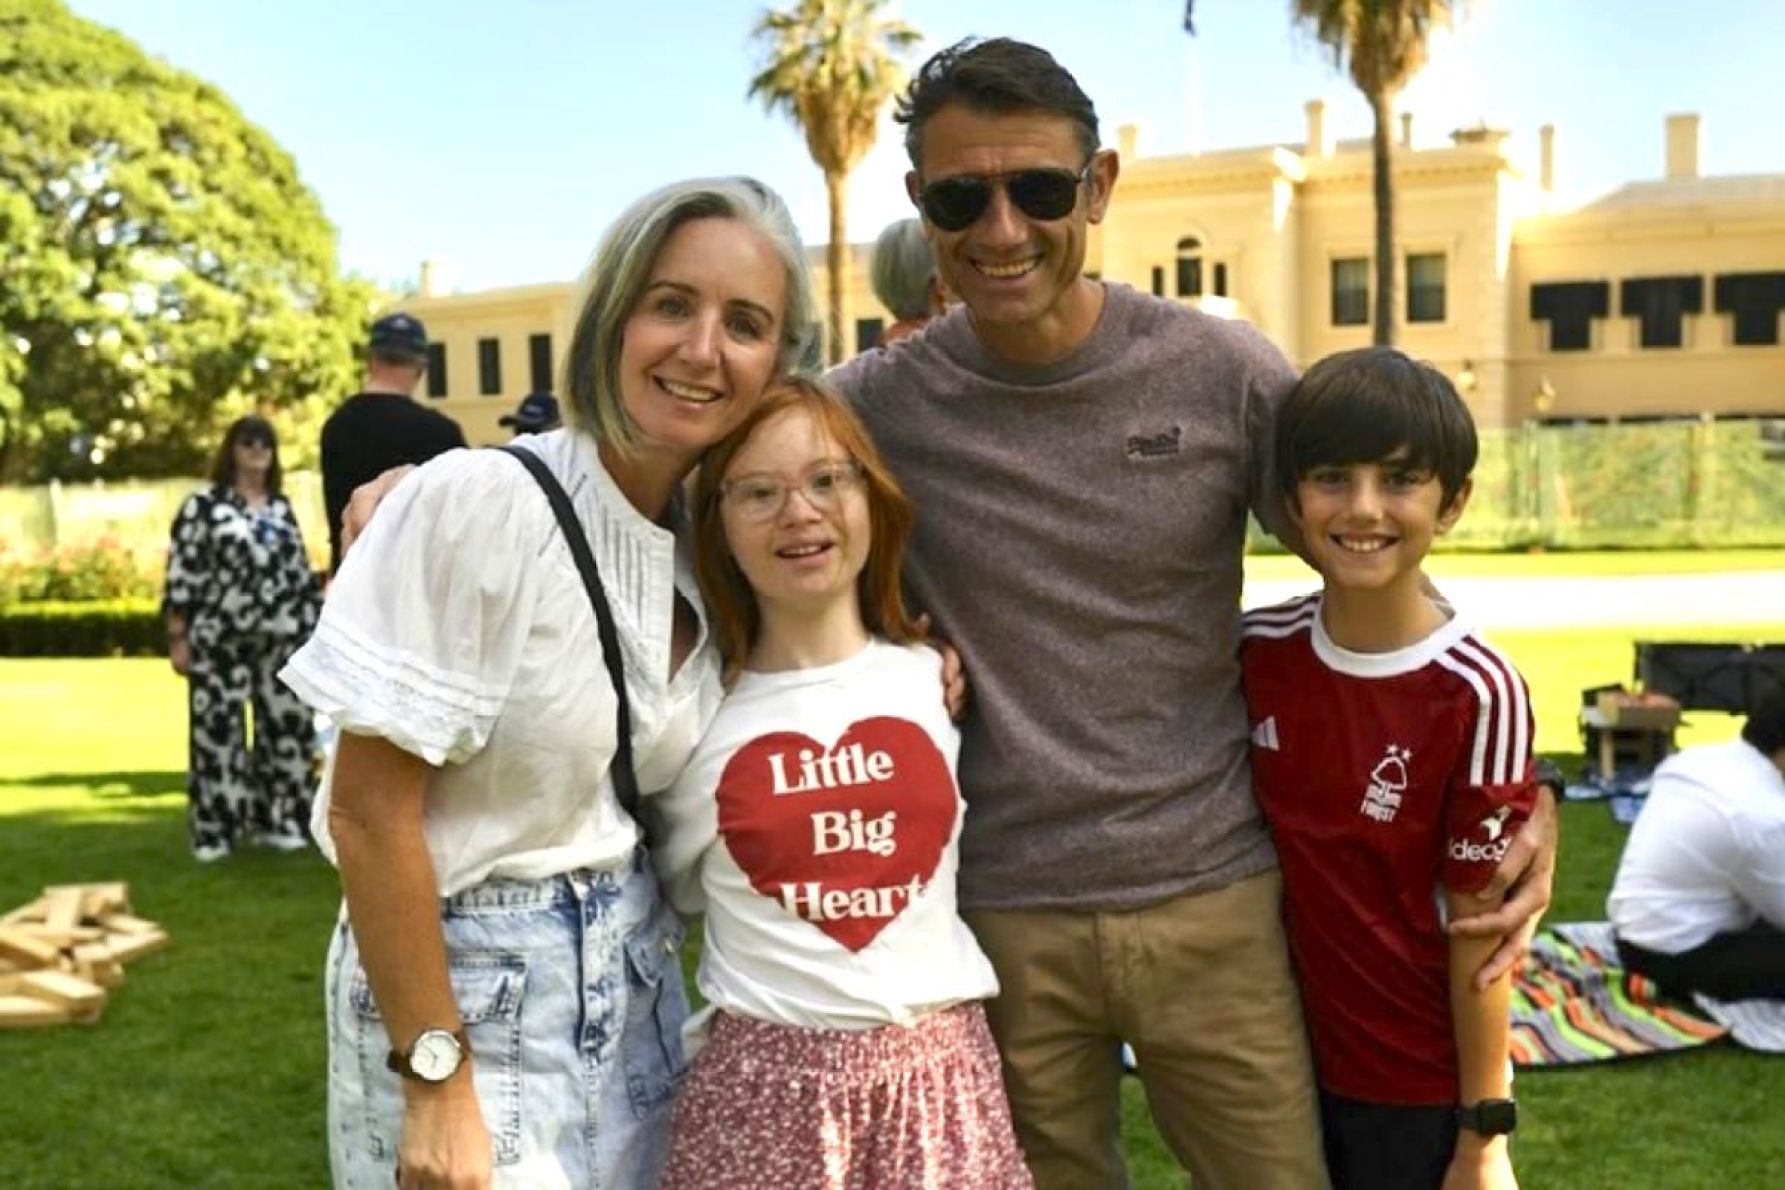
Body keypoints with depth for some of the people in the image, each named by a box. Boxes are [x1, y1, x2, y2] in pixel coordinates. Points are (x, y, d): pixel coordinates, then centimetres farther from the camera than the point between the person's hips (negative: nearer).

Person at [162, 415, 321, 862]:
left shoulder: (282, 507, 14)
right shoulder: (203, 505, -2)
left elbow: (300, 571, 16)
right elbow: (182, 572, -5)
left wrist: (314, 629, 12)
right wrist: (177, 637, -9)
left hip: (281, 639, 5)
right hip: (219, 640, -4)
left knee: (286, 725, 5)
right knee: (218, 729, -1)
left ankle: (278, 819, 17)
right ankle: (215, 829, 8)